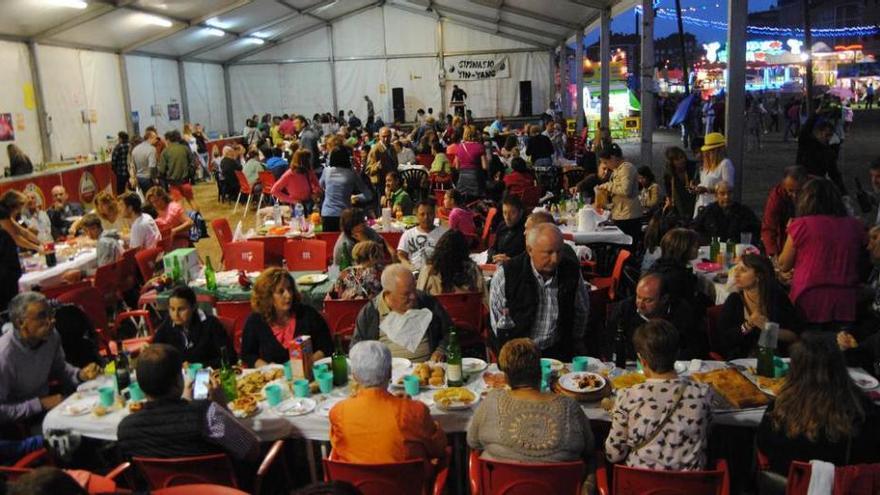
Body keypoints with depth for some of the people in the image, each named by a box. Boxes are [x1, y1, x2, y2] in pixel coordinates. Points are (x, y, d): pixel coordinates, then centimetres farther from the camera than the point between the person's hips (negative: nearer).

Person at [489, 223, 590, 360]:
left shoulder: (572, 270, 0)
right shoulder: (506, 274, -10)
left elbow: (581, 313, 15)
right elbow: (496, 318, 3)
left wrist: (575, 348, 18)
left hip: (557, 352, 2)